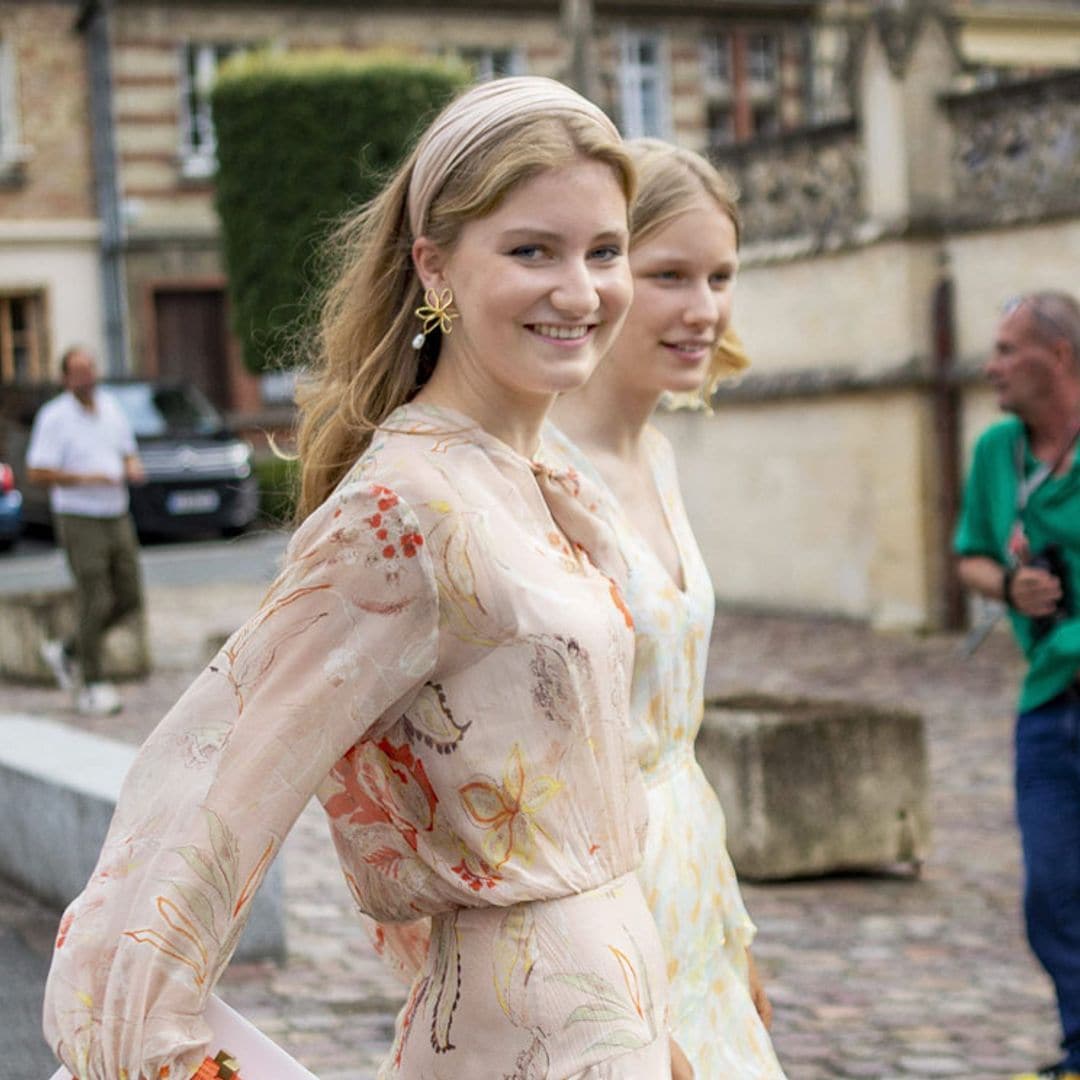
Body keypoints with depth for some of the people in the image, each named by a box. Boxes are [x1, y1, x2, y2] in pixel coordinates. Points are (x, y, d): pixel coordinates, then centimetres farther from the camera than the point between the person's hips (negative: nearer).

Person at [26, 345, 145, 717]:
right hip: (79, 519, -6)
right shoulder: (54, 417, -9)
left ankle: (67, 651, 24)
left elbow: (129, 454, 19)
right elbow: (36, 473, -13)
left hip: (118, 518, 6)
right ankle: (92, 687, 4)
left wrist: (133, 469, -4)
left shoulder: (111, 408, 9)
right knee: (95, 602, -7)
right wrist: (84, 479, -20)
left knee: (129, 600, 7)